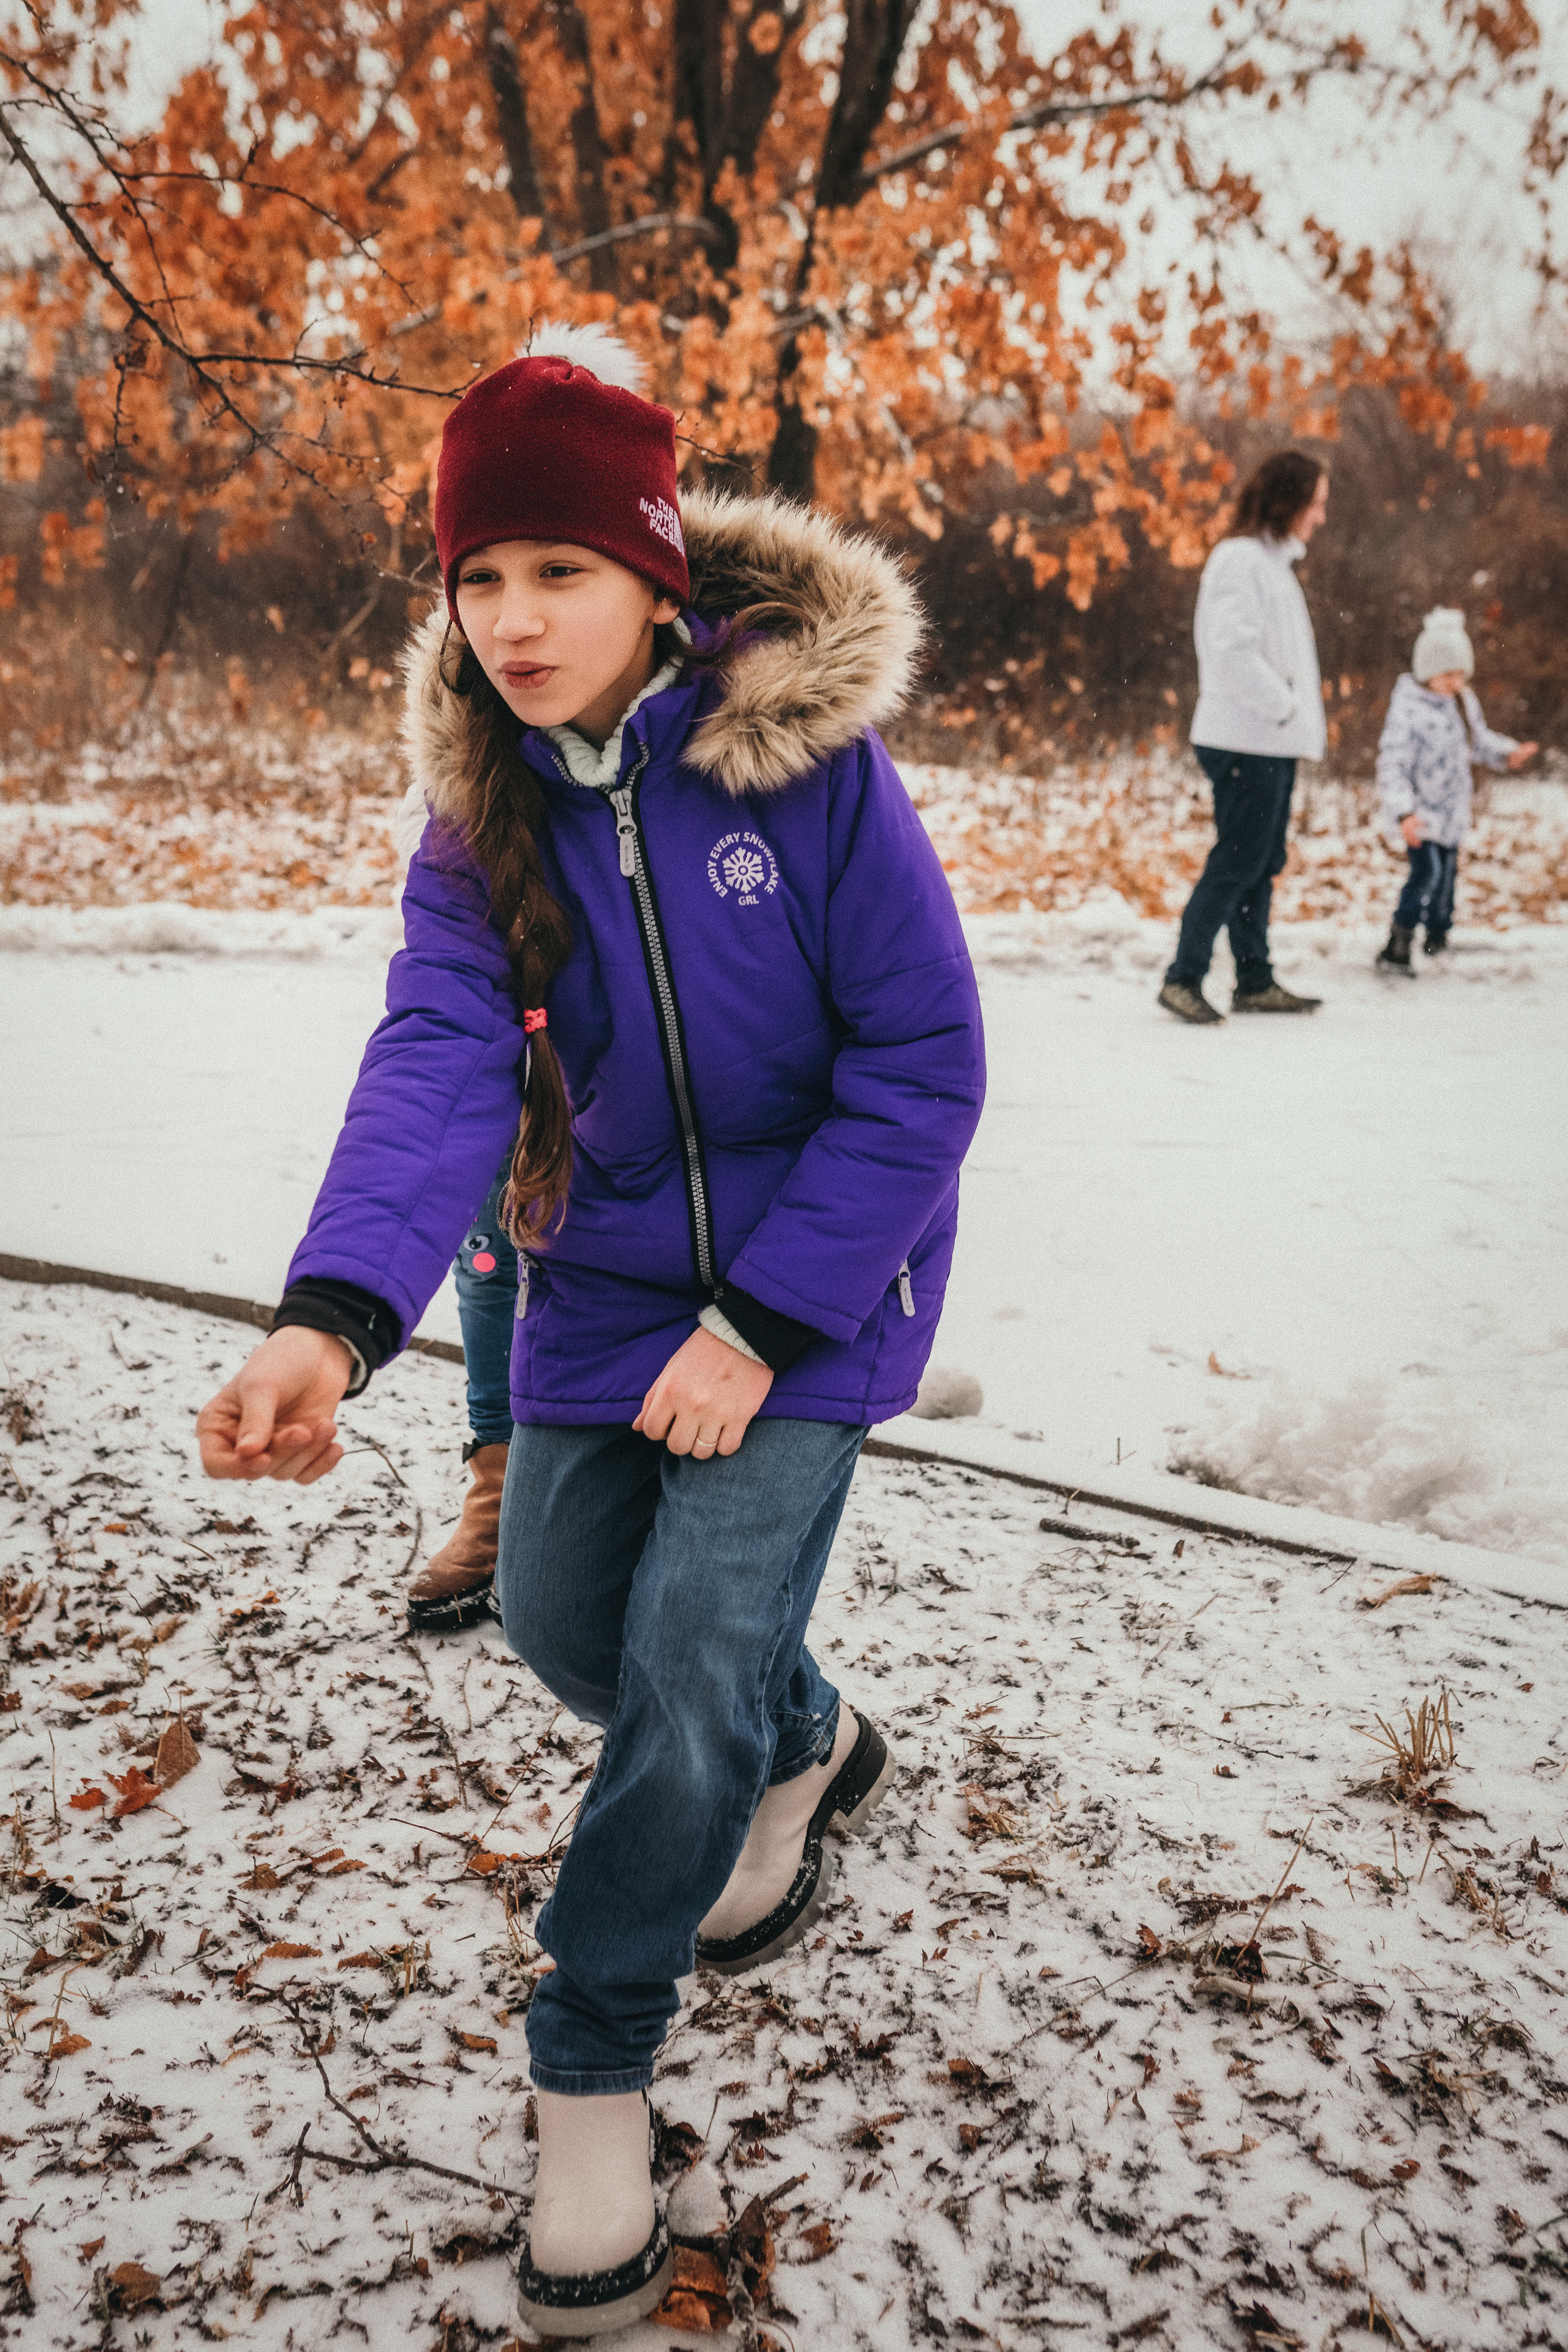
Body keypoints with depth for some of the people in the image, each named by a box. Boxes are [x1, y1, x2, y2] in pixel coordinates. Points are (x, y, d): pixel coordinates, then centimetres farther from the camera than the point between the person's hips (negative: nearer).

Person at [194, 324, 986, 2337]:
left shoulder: (809, 756, -18)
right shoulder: (480, 818, -7)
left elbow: (923, 1066, -17)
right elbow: (437, 1065, -22)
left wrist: (760, 1324, -20)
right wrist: (333, 1318, -39)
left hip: (811, 1292, -4)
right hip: (604, 1283, 5)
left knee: (693, 1669, -10)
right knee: (563, 1618, 13)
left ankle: (593, 2058, 16)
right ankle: (805, 1755, 45)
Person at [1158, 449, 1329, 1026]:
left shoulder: (1274, 561, 19)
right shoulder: (1240, 558, -12)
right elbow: (1233, 651, -22)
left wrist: (1304, 715, 9)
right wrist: (1285, 707, -15)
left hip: (1274, 741, 10)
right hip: (1245, 741, -10)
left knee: (1262, 865, 12)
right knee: (1236, 863, -9)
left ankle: (1255, 983, 17)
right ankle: (1183, 978, -4)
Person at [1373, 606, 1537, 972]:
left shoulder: (1463, 702, 5)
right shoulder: (1408, 709, -21)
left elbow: (1478, 741, 22)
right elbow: (1392, 765, -24)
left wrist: (1508, 753, 4)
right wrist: (1403, 812, -32)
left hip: (1451, 811, 8)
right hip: (1419, 812, -8)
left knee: (1446, 873, 17)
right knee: (1428, 870, -22)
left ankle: (1438, 935, 35)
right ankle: (1398, 945, -20)